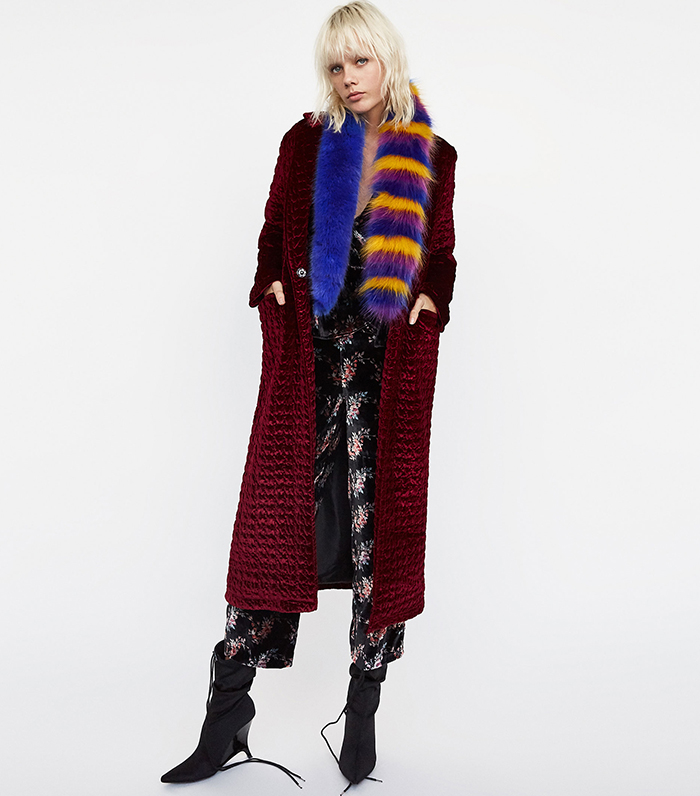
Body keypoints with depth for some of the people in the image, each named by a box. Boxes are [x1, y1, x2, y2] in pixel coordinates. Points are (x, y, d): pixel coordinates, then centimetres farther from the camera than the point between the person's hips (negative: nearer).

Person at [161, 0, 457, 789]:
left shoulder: (431, 157, 9)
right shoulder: (305, 142, 10)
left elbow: (440, 257, 14)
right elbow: (274, 237, 16)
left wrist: (426, 302, -4)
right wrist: (273, 290, -1)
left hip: (393, 364, 0)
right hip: (306, 359, 0)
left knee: (382, 526, 2)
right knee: (273, 521, -2)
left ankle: (362, 713, 16)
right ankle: (225, 722, 7)